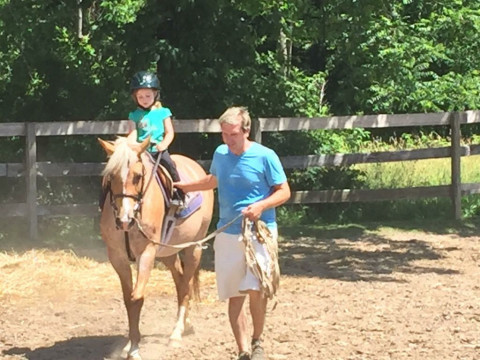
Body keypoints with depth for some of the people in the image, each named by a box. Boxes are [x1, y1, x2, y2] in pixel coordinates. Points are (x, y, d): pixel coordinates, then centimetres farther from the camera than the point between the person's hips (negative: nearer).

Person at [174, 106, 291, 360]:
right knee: (234, 295, 6)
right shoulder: (220, 154, 6)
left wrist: (261, 206, -21)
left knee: (255, 288, -19)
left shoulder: (265, 156, -10)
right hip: (228, 233, 5)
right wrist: (185, 186, 20)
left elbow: (284, 192, -6)